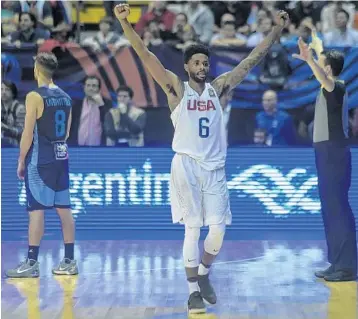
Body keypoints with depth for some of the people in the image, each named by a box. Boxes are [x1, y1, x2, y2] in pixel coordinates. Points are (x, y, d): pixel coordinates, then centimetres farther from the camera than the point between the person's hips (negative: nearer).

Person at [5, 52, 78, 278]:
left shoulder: (34, 97, -11)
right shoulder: (65, 97, 10)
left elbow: (28, 134, -12)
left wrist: (21, 161, -3)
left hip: (40, 160, -7)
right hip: (61, 157, 7)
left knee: (37, 210, -5)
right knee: (64, 208, 7)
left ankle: (31, 263, -3)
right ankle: (69, 261, 10)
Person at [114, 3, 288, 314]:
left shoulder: (218, 88, 10)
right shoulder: (177, 88, 1)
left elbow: (253, 59, 11)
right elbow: (146, 55, -9)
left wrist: (278, 29, 10)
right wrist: (125, 23, -19)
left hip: (214, 168, 3)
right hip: (187, 165, -3)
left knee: (218, 229, 1)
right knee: (193, 229, -3)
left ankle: (203, 275, 27)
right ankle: (194, 291, 6)